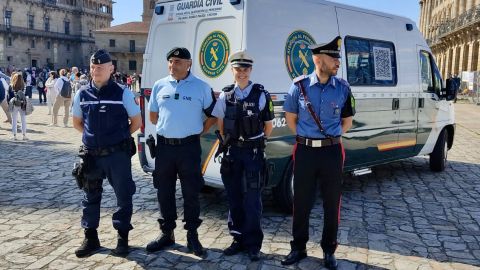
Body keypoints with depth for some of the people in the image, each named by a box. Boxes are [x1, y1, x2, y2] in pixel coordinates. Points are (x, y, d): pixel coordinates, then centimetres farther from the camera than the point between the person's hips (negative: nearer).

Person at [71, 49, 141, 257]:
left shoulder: (122, 94, -6)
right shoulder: (82, 94, 3)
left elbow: (136, 122, 2)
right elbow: (77, 123, 16)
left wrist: (119, 137, 2)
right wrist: (94, 136, 6)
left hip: (117, 154, -3)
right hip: (91, 155, 3)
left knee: (123, 196, 6)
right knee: (91, 197, 13)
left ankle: (123, 237, 22)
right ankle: (90, 237, 28)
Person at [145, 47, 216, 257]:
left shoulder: (201, 87, -2)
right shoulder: (160, 86, 6)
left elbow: (213, 115, 5)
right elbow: (153, 116, 17)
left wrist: (200, 131, 0)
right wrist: (168, 128, 11)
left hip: (189, 147, -3)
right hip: (164, 146, 3)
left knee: (191, 193, 2)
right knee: (164, 192, 10)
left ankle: (192, 236, 15)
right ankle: (167, 233, 24)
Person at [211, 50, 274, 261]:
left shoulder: (261, 94, -3)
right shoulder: (225, 95, 5)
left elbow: (268, 126, 4)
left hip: (254, 152, -3)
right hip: (232, 151, 3)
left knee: (252, 200, -1)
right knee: (234, 198, 10)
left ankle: (253, 244, 11)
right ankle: (239, 239, 24)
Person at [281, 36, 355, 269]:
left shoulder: (343, 88, 0)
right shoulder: (300, 85, -3)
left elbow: (347, 121, 10)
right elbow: (290, 118, 6)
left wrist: (330, 138, 5)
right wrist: (307, 138, 5)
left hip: (332, 151, 1)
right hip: (305, 151, -1)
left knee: (332, 203, 8)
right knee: (301, 201, 8)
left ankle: (328, 251, 25)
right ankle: (298, 248, 25)